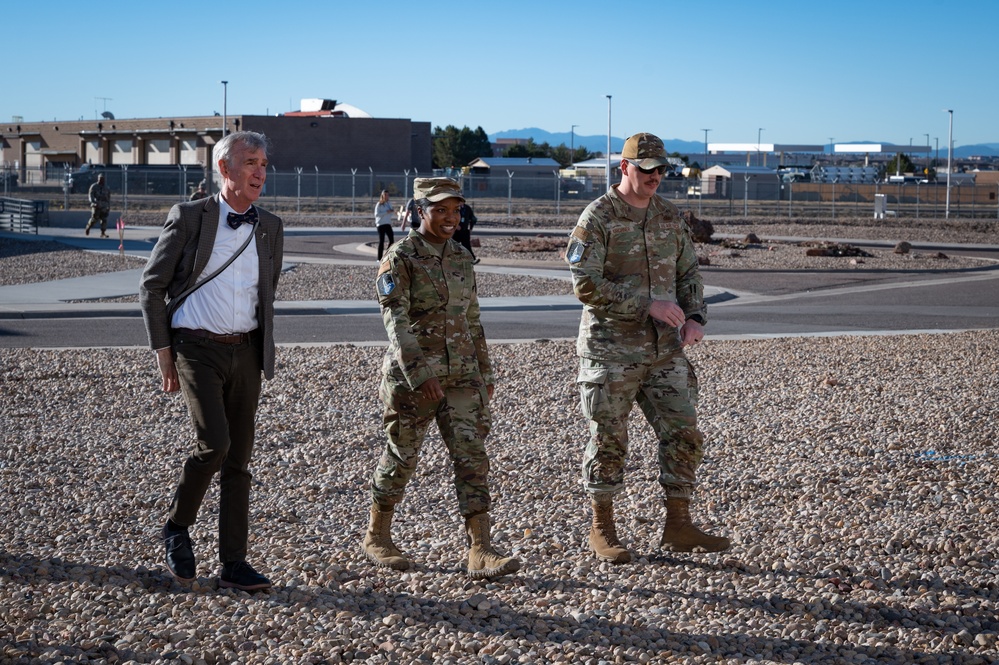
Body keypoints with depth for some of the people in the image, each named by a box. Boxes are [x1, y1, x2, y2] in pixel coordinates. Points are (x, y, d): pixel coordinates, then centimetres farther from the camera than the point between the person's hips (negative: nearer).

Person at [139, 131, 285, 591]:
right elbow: (152, 287, 0)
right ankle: (178, 528, 6)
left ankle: (234, 564, 9)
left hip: (245, 352, 4)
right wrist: (163, 351, -3)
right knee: (214, 443, -19)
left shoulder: (270, 229, 8)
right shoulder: (188, 218, -4)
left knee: (239, 458, 4)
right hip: (196, 349, -4)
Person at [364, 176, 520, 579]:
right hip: (411, 374, -5)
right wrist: (420, 377, -28)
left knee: (472, 457, -5)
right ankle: (376, 538, 26)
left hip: (461, 374, 5)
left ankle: (480, 553, -8)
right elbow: (396, 322, -18)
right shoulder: (400, 259, -9)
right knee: (401, 457, 7)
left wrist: (485, 373, 18)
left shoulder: (461, 257, 11)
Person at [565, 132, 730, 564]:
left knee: (683, 435, 3)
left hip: (665, 351, 6)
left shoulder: (670, 217, 11)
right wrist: (648, 304, -20)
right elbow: (586, 285, -17)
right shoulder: (597, 219, -9)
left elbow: (689, 273, 18)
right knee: (608, 441, 2)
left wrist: (695, 318, -1)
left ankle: (678, 527, 13)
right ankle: (602, 531, 14)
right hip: (612, 350, -6)